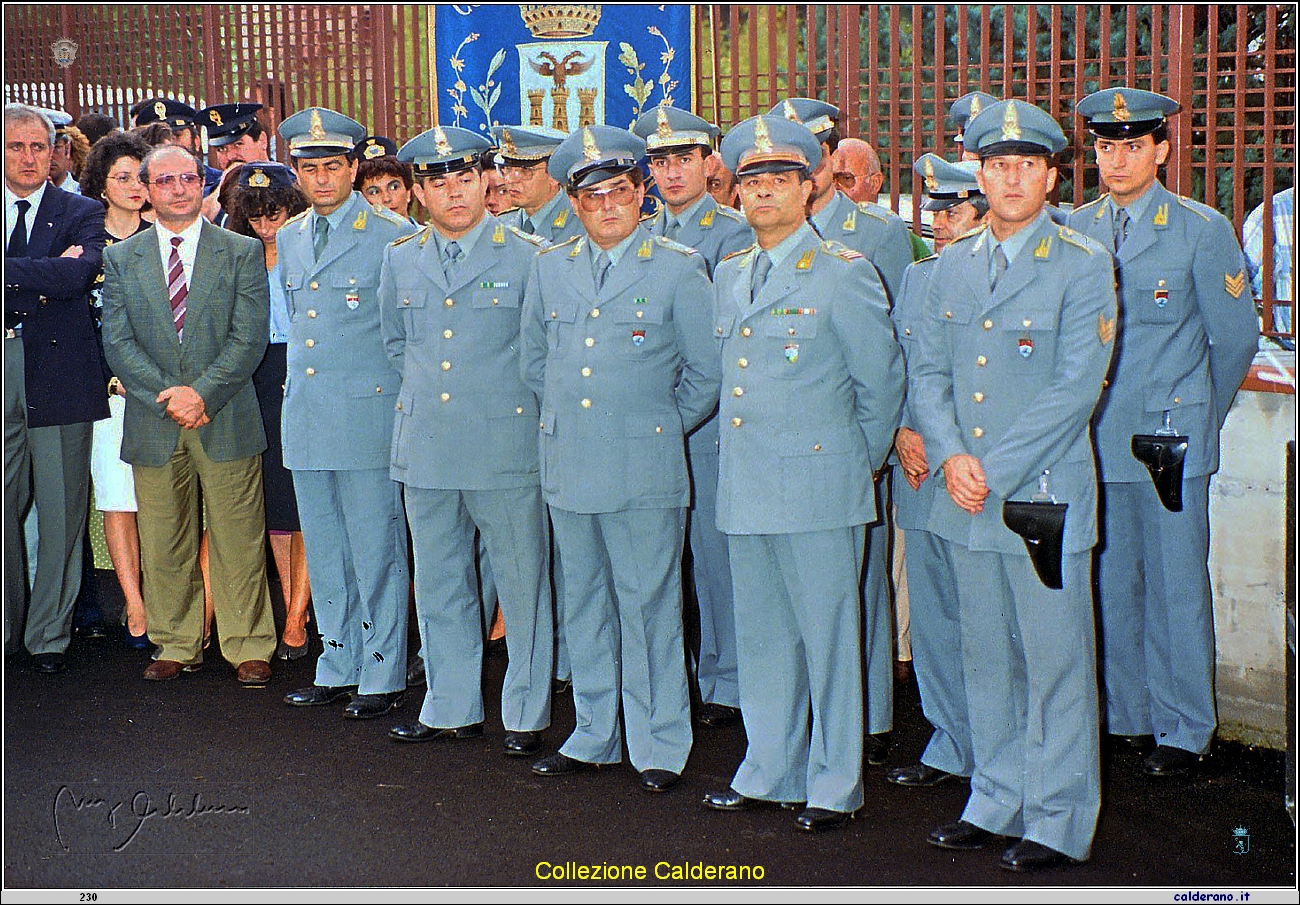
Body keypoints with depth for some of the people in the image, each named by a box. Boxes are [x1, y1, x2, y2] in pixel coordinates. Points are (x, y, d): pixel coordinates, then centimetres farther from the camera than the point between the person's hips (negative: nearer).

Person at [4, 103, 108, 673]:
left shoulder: (83, 214, 7)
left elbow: (83, 270, -13)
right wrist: (49, 275, -11)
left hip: (59, 375, -2)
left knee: (60, 513, 2)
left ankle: (48, 635, 12)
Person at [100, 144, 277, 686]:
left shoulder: (242, 252, 5)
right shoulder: (121, 259, 9)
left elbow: (249, 337, -3)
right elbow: (118, 342, 1)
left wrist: (202, 392, -15)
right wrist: (169, 395, -12)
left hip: (227, 419, -2)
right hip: (154, 427, 2)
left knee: (238, 541, 1)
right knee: (164, 545, 7)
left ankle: (247, 647, 12)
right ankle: (177, 646, 21)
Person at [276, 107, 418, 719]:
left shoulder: (393, 235, -5)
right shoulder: (288, 238, 14)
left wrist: (406, 402, -3)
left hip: (369, 411, -6)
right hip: (305, 413, 6)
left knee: (376, 549, -1)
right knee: (323, 550, 12)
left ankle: (383, 676, 9)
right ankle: (339, 665, 24)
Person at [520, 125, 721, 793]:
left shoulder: (679, 269, -3)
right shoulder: (549, 268, 10)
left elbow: (706, 373, 1)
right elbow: (532, 361, 21)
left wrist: (663, 427, 3)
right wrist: (565, 414, 15)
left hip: (645, 472, -4)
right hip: (568, 467, 4)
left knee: (648, 606, 0)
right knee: (584, 604, 13)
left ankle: (658, 748, 12)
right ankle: (592, 736, 26)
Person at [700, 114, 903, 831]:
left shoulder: (843, 273, -6)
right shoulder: (730, 275, 13)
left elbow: (883, 378, 0)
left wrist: (859, 460, 7)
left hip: (818, 488, -6)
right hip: (745, 488, 6)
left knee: (828, 637, 2)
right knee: (760, 636, 13)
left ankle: (834, 785, 14)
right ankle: (767, 772, 26)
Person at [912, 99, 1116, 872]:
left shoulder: (1083, 265, -5)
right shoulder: (954, 264, 11)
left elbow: (1076, 387, -12)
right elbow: (927, 371, 10)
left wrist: (995, 469, -15)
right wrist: (950, 455, -7)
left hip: (1045, 495, -5)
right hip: (968, 501, 5)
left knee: (1055, 661, 2)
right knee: (987, 659, 14)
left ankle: (1059, 823, 15)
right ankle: (997, 802, 28)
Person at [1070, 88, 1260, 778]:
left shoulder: (1203, 230, -2)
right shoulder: (1071, 231, 8)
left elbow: (1235, 338, 4)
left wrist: (1194, 418, 10)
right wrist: (1079, 417, 10)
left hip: (1170, 441, -3)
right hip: (1093, 439, 3)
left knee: (1176, 588, 2)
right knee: (1110, 584, 10)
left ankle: (1183, 731, 15)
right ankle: (1128, 714, 24)